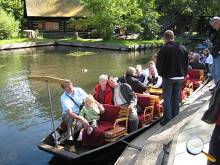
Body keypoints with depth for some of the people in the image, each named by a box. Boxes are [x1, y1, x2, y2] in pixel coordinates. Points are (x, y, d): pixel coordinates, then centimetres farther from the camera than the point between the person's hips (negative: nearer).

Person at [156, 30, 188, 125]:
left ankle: (167, 119, 6)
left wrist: (161, 74, 6)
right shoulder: (183, 48, 1)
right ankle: (175, 118, 23)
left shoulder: (163, 49, -15)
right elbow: (186, 63, 6)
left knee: (167, 99, 5)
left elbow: (159, 65, -11)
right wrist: (183, 74, 15)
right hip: (180, 77, 5)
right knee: (176, 98, 15)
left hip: (168, 77, -4)